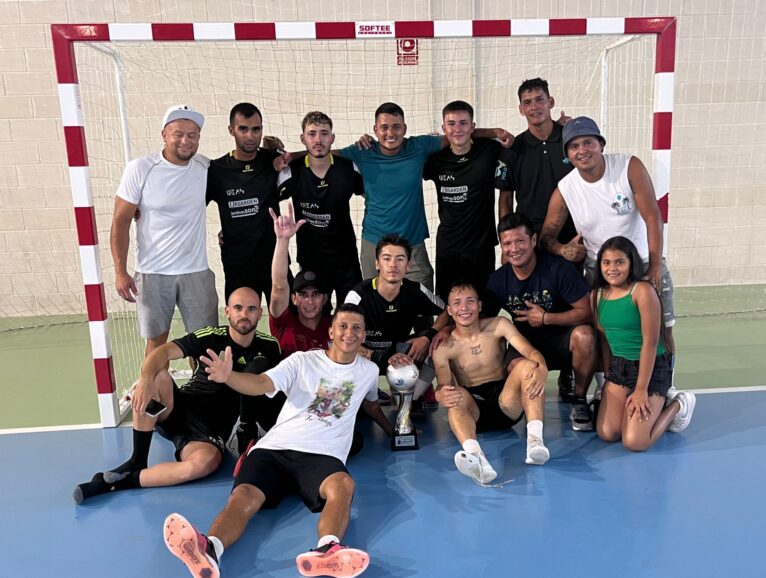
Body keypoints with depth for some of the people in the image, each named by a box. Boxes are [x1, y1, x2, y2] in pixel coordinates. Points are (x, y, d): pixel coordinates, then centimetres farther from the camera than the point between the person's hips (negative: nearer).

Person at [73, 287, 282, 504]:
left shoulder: (268, 346, -1)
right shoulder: (211, 337, -7)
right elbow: (164, 351, -19)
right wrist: (146, 379, -38)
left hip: (211, 430, -1)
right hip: (180, 410, 1)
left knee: (206, 461, -35)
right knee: (156, 377, -28)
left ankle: (123, 481, -19)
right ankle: (137, 461, -14)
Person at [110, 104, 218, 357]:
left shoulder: (205, 167, 1)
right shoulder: (139, 169, -7)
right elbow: (120, 222, -4)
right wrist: (120, 272, -10)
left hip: (196, 272, 2)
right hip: (152, 273, -2)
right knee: (156, 341, 8)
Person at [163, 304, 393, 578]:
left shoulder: (369, 370, 18)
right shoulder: (302, 361, 8)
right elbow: (260, 384, -6)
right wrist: (228, 377, -26)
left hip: (322, 455, 1)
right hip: (275, 448, 0)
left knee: (343, 485, -37)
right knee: (244, 497, -32)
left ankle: (326, 552, -61)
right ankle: (208, 550, -57)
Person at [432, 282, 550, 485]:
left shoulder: (498, 326, 0)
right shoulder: (443, 347, -3)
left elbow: (531, 352, -13)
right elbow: (443, 385, -14)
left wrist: (541, 369, -38)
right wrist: (440, 395, -40)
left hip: (507, 405, 2)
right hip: (473, 409, -1)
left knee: (526, 365, -23)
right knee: (456, 394, -34)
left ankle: (534, 439, -37)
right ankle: (475, 456, -60)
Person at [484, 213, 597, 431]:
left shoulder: (558, 268, -16)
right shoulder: (498, 280, -6)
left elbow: (586, 312, -17)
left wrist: (545, 318, -20)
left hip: (562, 340, -3)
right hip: (526, 345, 3)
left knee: (584, 335, -36)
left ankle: (579, 402, -12)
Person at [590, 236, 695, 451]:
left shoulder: (643, 291, -17)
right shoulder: (597, 295, 2)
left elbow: (650, 343, -17)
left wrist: (641, 390, -17)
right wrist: (607, 377, 9)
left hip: (651, 368, -6)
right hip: (618, 366, 6)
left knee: (634, 442, -13)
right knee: (606, 434, -4)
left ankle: (677, 405, 14)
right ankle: (655, 403, 22)